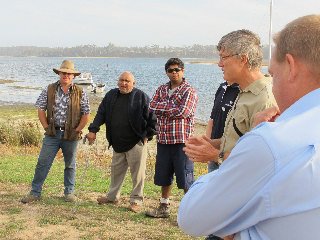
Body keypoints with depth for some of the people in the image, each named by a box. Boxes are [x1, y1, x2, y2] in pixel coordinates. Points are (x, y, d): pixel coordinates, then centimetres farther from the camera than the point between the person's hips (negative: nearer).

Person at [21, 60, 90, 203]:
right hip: (52, 133, 1)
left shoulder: (80, 93, -1)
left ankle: (69, 192, 25)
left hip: (71, 135, -1)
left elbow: (86, 114, 0)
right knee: (43, 163, 1)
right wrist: (46, 127, -3)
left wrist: (77, 130, -6)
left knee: (70, 165, 12)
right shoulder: (49, 90, 2)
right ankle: (35, 193, 10)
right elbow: (41, 109, 4)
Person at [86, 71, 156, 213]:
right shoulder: (111, 95, 8)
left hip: (136, 142, -5)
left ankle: (136, 200, 11)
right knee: (116, 170, 16)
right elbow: (101, 114, 8)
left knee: (137, 172, 0)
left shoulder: (141, 97, -7)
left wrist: (148, 135, -8)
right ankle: (113, 197, 31)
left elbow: (151, 116, -5)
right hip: (117, 143, 5)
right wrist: (93, 130, -1)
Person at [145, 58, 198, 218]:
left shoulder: (189, 91, -5)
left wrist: (163, 108, -6)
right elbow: (152, 107, -2)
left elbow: (183, 112, -19)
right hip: (163, 140, 6)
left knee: (185, 179, -2)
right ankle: (164, 208, 30)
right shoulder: (162, 89, 13)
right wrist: (173, 106, -13)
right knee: (163, 176, 17)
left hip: (182, 140, -6)